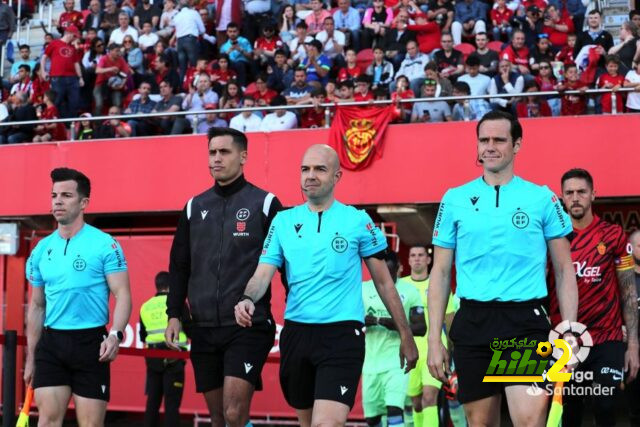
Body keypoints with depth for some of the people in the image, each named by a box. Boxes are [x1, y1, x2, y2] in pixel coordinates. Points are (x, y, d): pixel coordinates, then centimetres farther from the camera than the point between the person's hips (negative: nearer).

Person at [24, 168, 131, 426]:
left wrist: (115, 334, -25)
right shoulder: (41, 250, 11)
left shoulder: (104, 244, -4)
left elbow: (122, 295, -8)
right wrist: (30, 357, 16)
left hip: (90, 343, -4)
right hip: (51, 343, 4)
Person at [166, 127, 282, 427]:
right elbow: (179, 266, 16)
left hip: (248, 327, -5)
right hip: (204, 329, 5)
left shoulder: (265, 204, -1)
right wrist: (174, 315, 9)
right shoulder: (194, 207, 12)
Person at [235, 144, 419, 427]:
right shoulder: (283, 221, 8)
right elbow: (262, 274, 3)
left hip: (342, 335, -4)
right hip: (296, 334, 4)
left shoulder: (358, 221, 0)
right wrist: (247, 300, -20)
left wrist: (405, 335, 7)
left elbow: (383, 282, 6)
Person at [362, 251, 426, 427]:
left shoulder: (409, 291, -1)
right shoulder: (363, 289, 5)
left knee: (394, 409, -19)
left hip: (397, 362, -3)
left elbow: (421, 328, -3)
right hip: (371, 363, 3)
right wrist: (363, 321, -17)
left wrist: (397, 325, -20)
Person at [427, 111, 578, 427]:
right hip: (472, 323, 2)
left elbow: (564, 270, 7)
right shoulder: (455, 199, 8)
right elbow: (440, 273, 10)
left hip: (526, 322, -2)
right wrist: (434, 340, 4)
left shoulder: (542, 198, 4)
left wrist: (568, 332, -2)